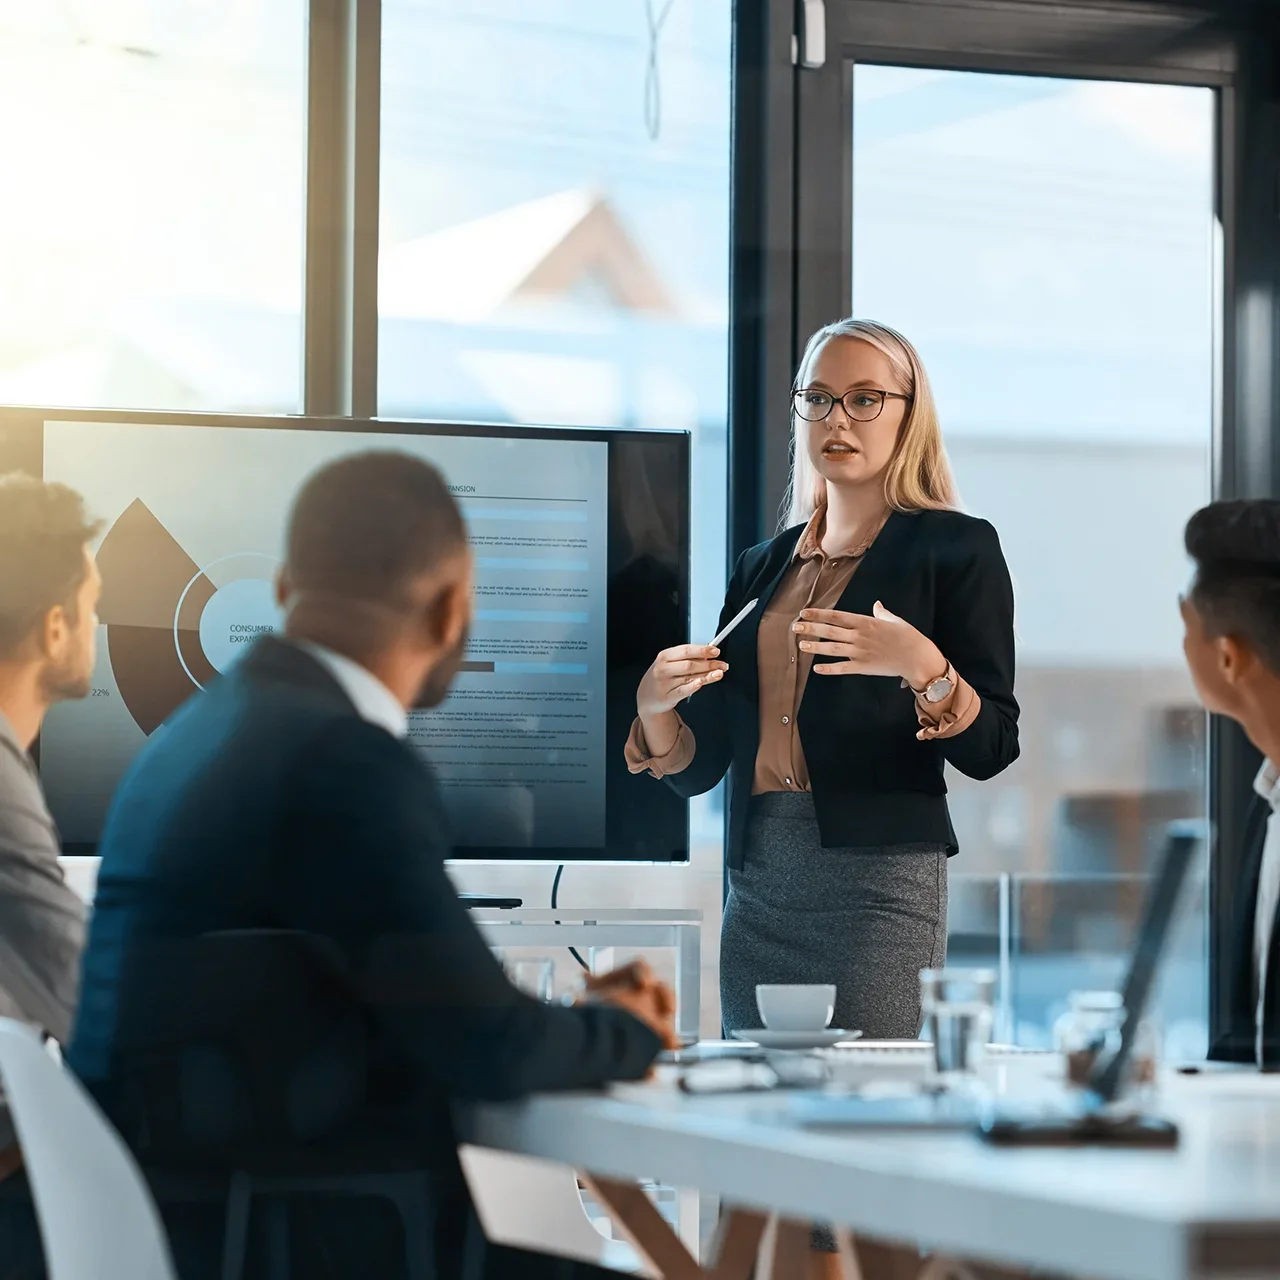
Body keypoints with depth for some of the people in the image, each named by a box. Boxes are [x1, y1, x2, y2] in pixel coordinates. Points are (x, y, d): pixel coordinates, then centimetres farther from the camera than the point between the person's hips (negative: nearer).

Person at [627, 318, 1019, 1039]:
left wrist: (924, 669, -23)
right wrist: (656, 707, -5)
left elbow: (991, 751, -5)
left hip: (879, 877, -5)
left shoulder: (954, 547, 2)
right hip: (758, 885, 5)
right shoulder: (764, 566, 18)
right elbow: (698, 766, 16)